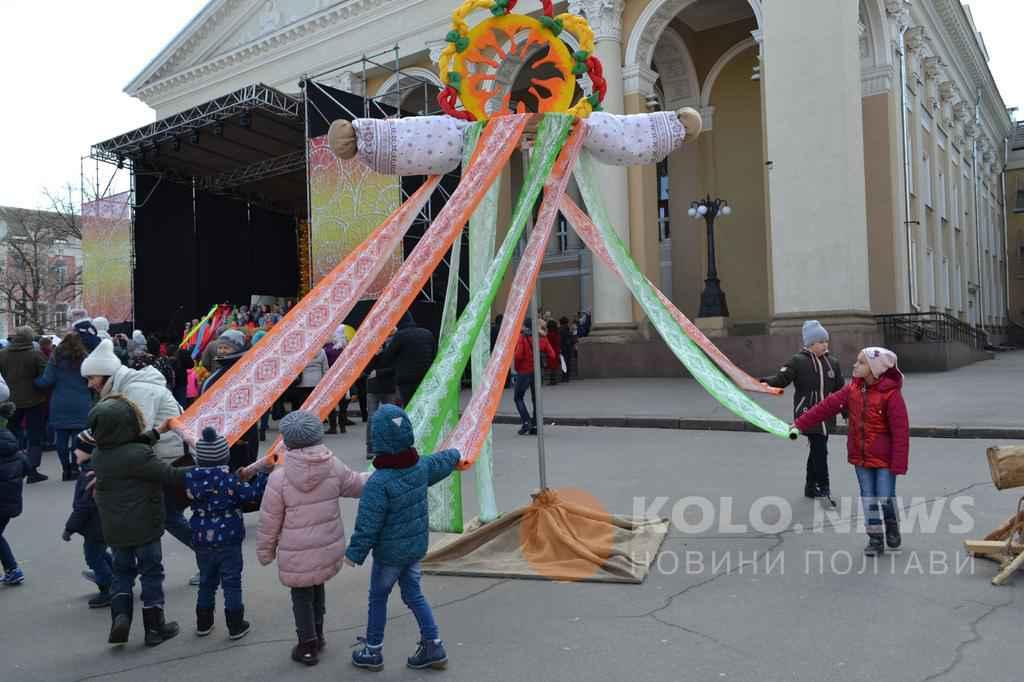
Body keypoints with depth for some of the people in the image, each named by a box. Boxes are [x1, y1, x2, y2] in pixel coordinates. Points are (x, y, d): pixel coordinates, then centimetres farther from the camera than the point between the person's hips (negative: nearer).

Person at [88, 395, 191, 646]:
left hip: (114, 529, 6)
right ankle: (155, 628, 18)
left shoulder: (99, 454, 0)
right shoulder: (139, 456, -24)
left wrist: (157, 431, 26)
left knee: (122, 571, 22)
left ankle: (120, 617, 7)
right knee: (151, 573, 8)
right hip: (143, 528, -6)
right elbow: (170, 476, -22)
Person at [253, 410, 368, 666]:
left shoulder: (279, 478, -19)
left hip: (297, 554, -4)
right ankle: (317, 636, 41)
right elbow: (358, 485, 7)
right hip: (329, 548, 4)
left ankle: (308, 646, 28)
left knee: (301, 596, 15)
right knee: (317, 588, 25)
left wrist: (265, 551, 6)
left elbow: (269, 522, -10)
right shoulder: (333, 467, -11)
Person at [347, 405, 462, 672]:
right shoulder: (422, 466, -8)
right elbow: (444, 461, 14)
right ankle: (433, 647, 22)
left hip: (388, 553, -6)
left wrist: (355, 553, -8)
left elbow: (368, 525, -22)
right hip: (417, 547, 6)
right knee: (413, 594, 20)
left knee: (378, 599, 14)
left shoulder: (378, 482, -28)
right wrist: (454, 454, 37)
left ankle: (373, 652, 29)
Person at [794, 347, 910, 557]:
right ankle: (875, 539, 23)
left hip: (884, 459, -5)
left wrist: (898, 464, -17)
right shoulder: (852, 390, 1)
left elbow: (900, 431, -17)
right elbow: (828, 406, 1)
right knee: (868, 499, 11)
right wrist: (800, 424, -3)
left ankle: (892, 527, 31)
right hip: (861, 457, 5)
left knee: (886, 498, 1)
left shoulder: (891, 394, -17)